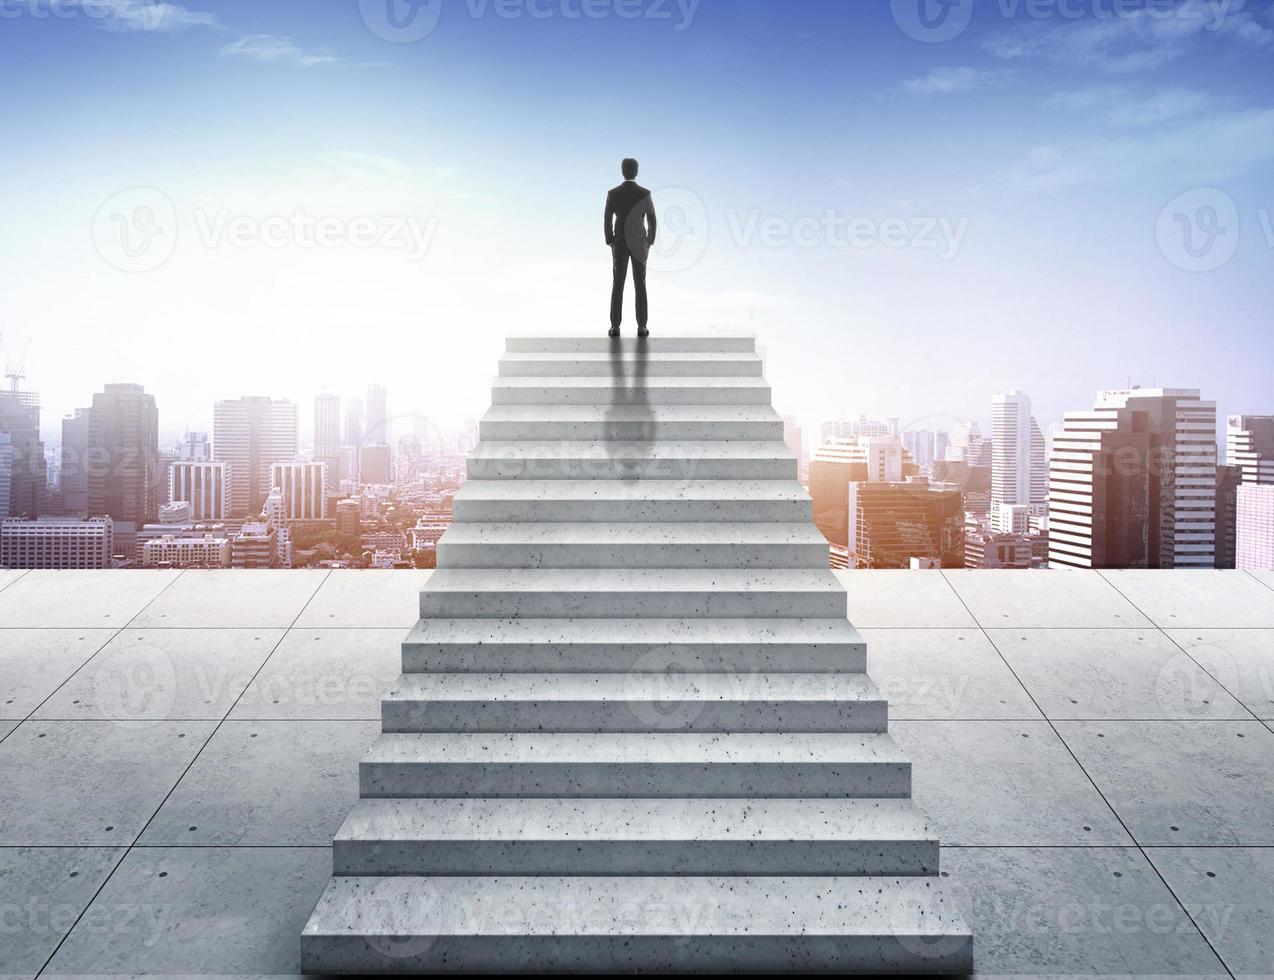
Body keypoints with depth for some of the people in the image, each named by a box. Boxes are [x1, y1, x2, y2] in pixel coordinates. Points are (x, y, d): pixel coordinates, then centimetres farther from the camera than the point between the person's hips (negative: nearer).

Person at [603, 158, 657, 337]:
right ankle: (641, 327, 4)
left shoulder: (612, 193, -6)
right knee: (640, 285, 6)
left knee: (617, 284, 6)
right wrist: (650, 242, 7)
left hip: (620, 243, 0)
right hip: (639, 244, 0)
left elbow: (607, 221, -5)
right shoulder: (645, 193, -7)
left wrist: (609, 242, 6)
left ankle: (615, 327, 2)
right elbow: (652, 220, -5)